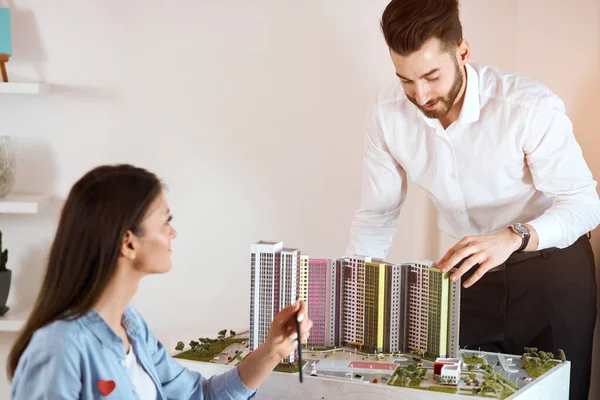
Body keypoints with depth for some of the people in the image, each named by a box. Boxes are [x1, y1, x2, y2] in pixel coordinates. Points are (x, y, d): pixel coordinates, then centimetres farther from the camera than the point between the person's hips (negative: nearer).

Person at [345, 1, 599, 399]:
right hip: (474, 269, 4)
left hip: (552, 267, -3)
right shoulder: (387, 114, -16)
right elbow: (376, 214, -6)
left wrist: (513, 238, -42)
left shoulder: (533, 106, -28)